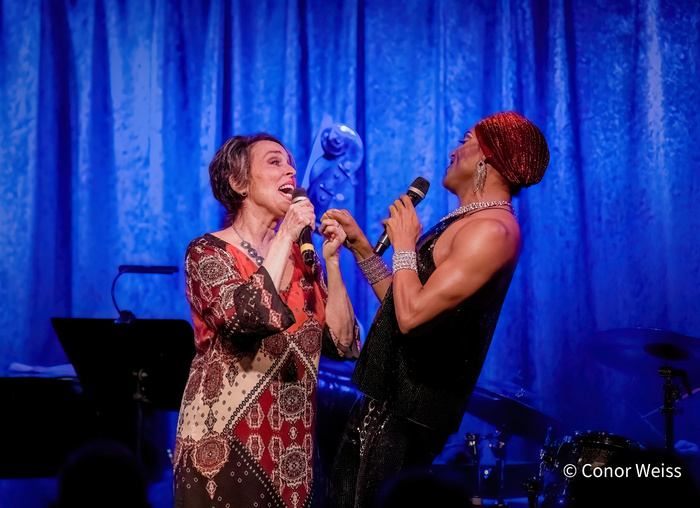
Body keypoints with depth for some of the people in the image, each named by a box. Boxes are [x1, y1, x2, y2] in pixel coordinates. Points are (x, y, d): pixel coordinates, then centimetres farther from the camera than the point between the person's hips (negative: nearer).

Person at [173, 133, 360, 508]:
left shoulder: (301, 256, 10)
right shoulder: (208, 252, -6)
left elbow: (343, 344, 4)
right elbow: (248, 318, -26)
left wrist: (331, 260, -1)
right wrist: (285, 236, -17)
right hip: (225, 444, -5)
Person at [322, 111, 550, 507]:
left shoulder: (492, 230, -18)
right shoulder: (464, 223, 16)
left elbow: (412, 315, -25)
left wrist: (404, 242, -11)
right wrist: (360, 245, 15)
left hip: (409, 413, -10)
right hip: (385, 399, 10)